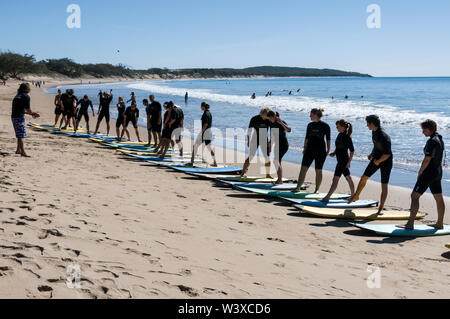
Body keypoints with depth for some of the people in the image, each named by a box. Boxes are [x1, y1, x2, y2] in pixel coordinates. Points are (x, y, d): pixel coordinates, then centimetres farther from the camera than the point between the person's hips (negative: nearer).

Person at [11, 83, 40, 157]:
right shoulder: (26, 97, -9)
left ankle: (18, 150, 27)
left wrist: (32, 114, 22)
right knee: (21, 135, -8)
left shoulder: (17, 96, 16)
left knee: (19, 135, 19)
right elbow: (28, 110, -12)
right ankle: (23, 152, -9)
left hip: (13, 117, 8)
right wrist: (33, 113, 9)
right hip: (19, 117, -8)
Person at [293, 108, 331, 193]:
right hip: (310, 149, 4)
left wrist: (328, 150, -4)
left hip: (320, 151, -4)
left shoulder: (325, 126, -4)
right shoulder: (310, 125, 9)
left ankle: (317, 189, 13)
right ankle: (298, 187, -4)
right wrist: (304, 148, 12)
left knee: (318, 171, 3)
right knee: (303, 168, -5)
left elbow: (328, 139, 0)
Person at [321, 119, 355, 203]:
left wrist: (349, 162, -18)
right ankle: (353, 196, 26)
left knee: (335, 179, -10)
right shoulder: (340, 135, 10)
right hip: (340, 160, 10)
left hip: (343, 160, -10)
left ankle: (327, 198, -10)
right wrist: (334, 153, 6)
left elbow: (352, 151, -16)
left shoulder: (347, 137, -17)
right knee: (348, 178, 17)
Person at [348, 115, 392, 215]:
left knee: (384, 186, -3)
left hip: (385, 162, -8)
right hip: (376, 159, 8)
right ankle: (356, 196, 32)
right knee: (364, 178, 11)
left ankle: (381, 208, 6)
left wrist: (378, 161, -15)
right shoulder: (374, 132, -1)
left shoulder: (384, 137, -29)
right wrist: (371, 154, 8)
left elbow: (387, 154, -27)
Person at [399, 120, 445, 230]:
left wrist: (420, 173, -10)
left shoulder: (431, 141, -19)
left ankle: (410, 224, -11)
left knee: (414, 196, -8)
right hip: (438, 172, 10)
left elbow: (427, 160, -22)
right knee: (439, 199, 14)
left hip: (429, 172, -10)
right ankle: (440, 223, 24)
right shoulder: (440, 139, 11)